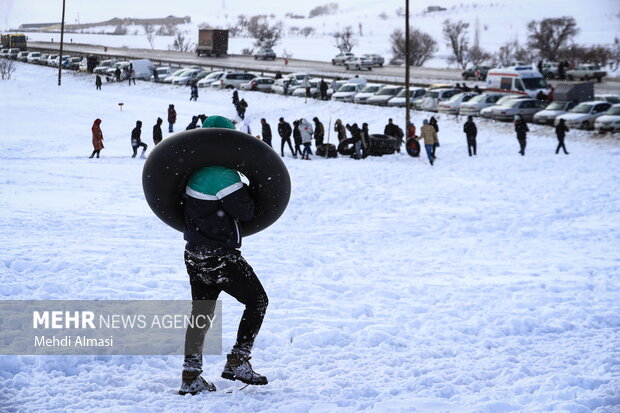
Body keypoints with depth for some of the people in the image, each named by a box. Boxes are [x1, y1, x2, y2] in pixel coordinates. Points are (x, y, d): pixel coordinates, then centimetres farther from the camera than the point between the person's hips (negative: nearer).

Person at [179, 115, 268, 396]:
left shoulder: (195, 170, 7)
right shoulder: (223, 175, -19)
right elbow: (246, 211, -15)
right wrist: (248, 190, 3)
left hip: (194, 254, 8)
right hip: (221, 258, -8)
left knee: (201, 312, 13)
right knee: (257, 300, 6)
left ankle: (191, 377, 12)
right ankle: (237, 362, 3)